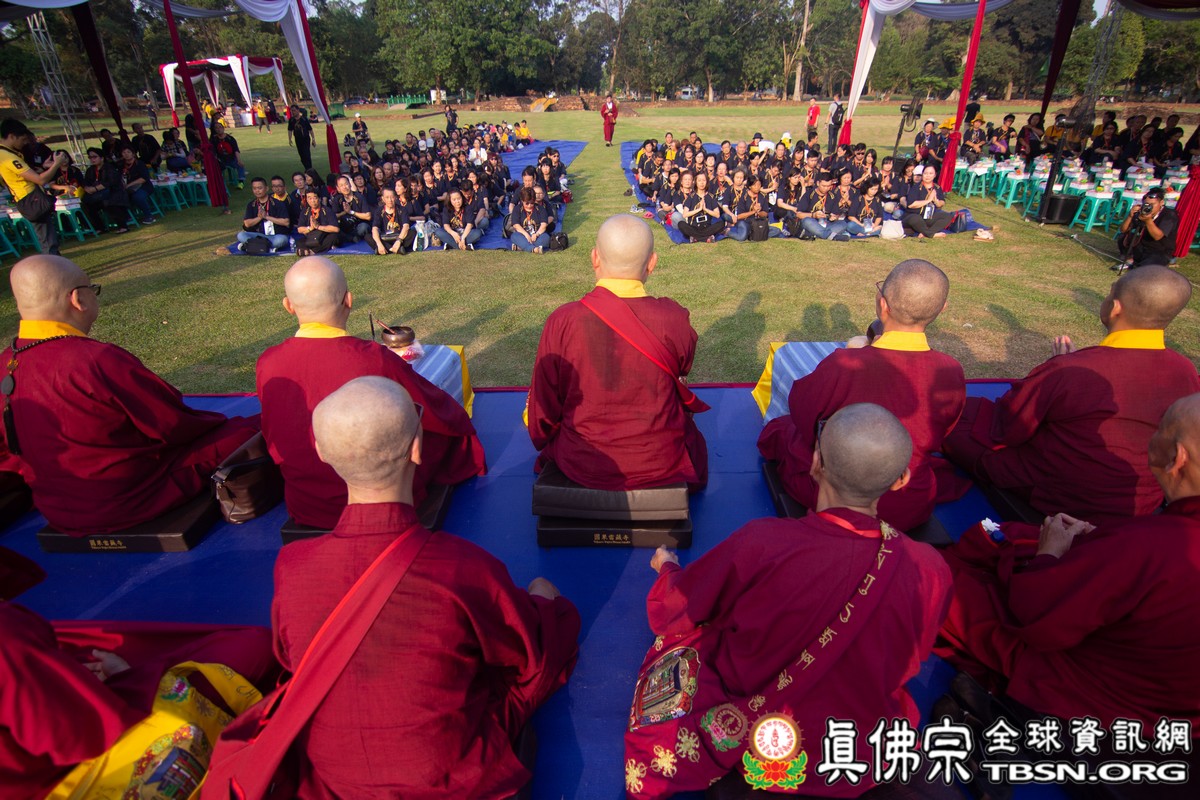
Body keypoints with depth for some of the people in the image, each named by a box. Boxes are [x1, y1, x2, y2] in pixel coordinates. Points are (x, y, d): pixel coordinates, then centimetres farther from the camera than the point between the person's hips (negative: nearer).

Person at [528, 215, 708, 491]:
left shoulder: (562, 321, -19)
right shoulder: (674, 318, -19)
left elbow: (544, 408, -7)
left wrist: (543, 443, 15)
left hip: (581, 467, 0)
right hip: (660, 466, 0)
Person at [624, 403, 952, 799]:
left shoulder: (759, 544, -34)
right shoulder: (930, 572, -26)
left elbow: (677, 608, -13)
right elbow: (906, 663, -2)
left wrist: (667, 567, 11)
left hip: (749, 747, -2)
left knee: (677, 636, 25)